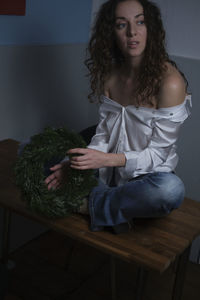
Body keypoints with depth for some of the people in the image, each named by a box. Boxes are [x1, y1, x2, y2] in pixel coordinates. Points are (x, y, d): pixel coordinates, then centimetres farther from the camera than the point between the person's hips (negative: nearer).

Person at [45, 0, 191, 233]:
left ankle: (93, 204, -15)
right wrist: (78, 163, -17)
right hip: (109, 171, 5)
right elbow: (103, 134, 0)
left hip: (146, 176, -5)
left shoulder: (170, 81, -20)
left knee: (171, 189, -42)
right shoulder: (110, 74, -1)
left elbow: (157, 153, -17)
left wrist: (108, 159, -31)